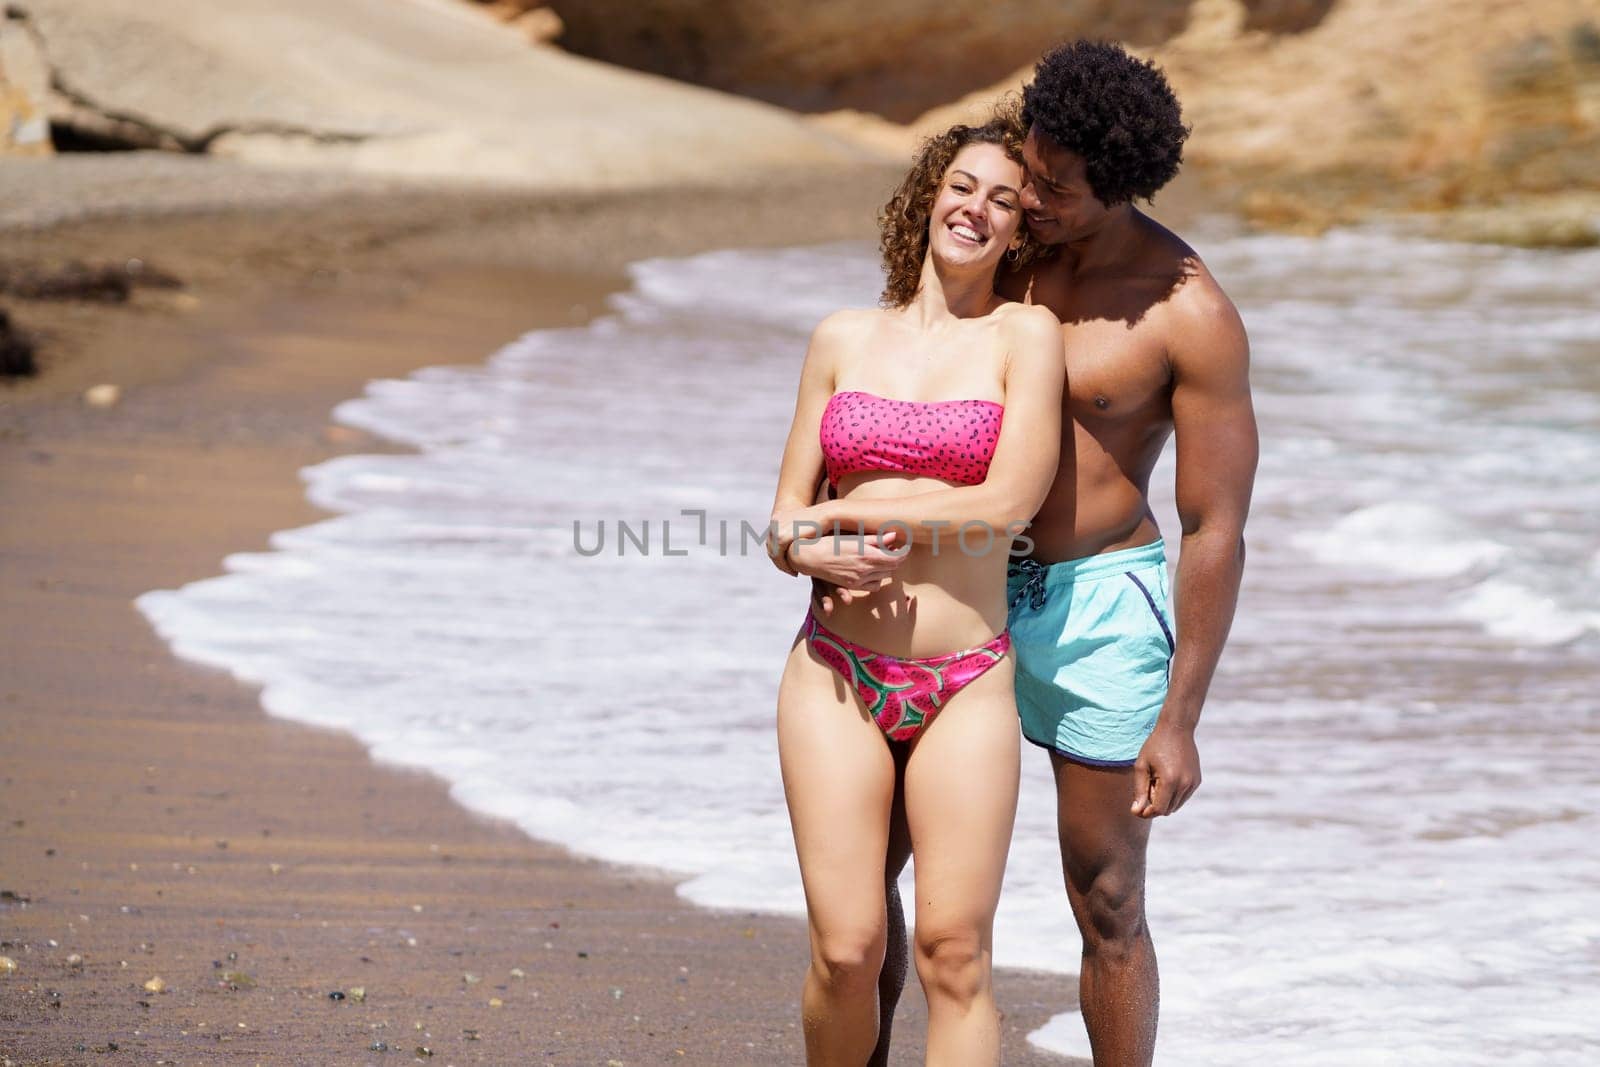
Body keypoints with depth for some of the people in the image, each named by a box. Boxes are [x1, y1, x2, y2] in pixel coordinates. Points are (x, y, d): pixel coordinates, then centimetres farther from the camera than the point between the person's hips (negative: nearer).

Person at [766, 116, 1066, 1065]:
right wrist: (817, 553, -11)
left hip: (966, 683, -2)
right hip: (837, 671, 2)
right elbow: (787, 519, 13)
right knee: (847, 950, -4)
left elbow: (1009, 504, -10)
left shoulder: (1027, 334, 2)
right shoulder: (843, 339, 11)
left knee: (955, 952, -8)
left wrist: (847, 512, -4)